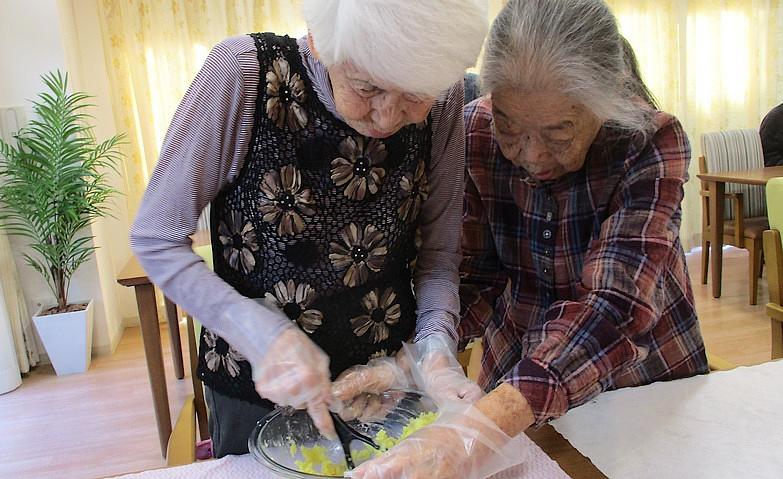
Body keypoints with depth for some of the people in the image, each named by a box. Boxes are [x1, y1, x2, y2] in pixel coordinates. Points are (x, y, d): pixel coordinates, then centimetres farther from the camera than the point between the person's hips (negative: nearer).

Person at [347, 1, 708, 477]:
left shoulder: (652, 141, -24)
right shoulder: (475, 133, -18)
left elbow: (614, 310, -37)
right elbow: (472, 278, -13)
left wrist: (484, 425, -50)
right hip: (515, 378, 2)